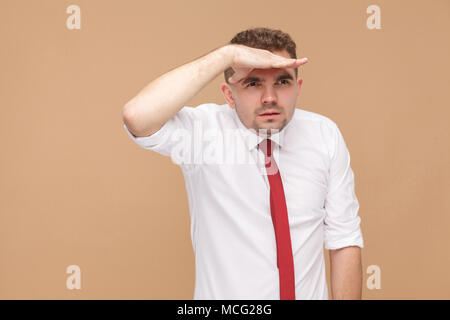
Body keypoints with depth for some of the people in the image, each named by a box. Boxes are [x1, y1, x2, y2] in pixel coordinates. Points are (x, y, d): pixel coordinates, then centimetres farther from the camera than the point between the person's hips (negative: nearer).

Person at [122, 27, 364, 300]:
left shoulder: (325, 135, -10)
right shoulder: (203, 130, -17)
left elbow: (344, 239, -7)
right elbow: (137, 117, -37)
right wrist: (228, 54, -36)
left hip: (310, 293, 2)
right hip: (223, 292, -2)